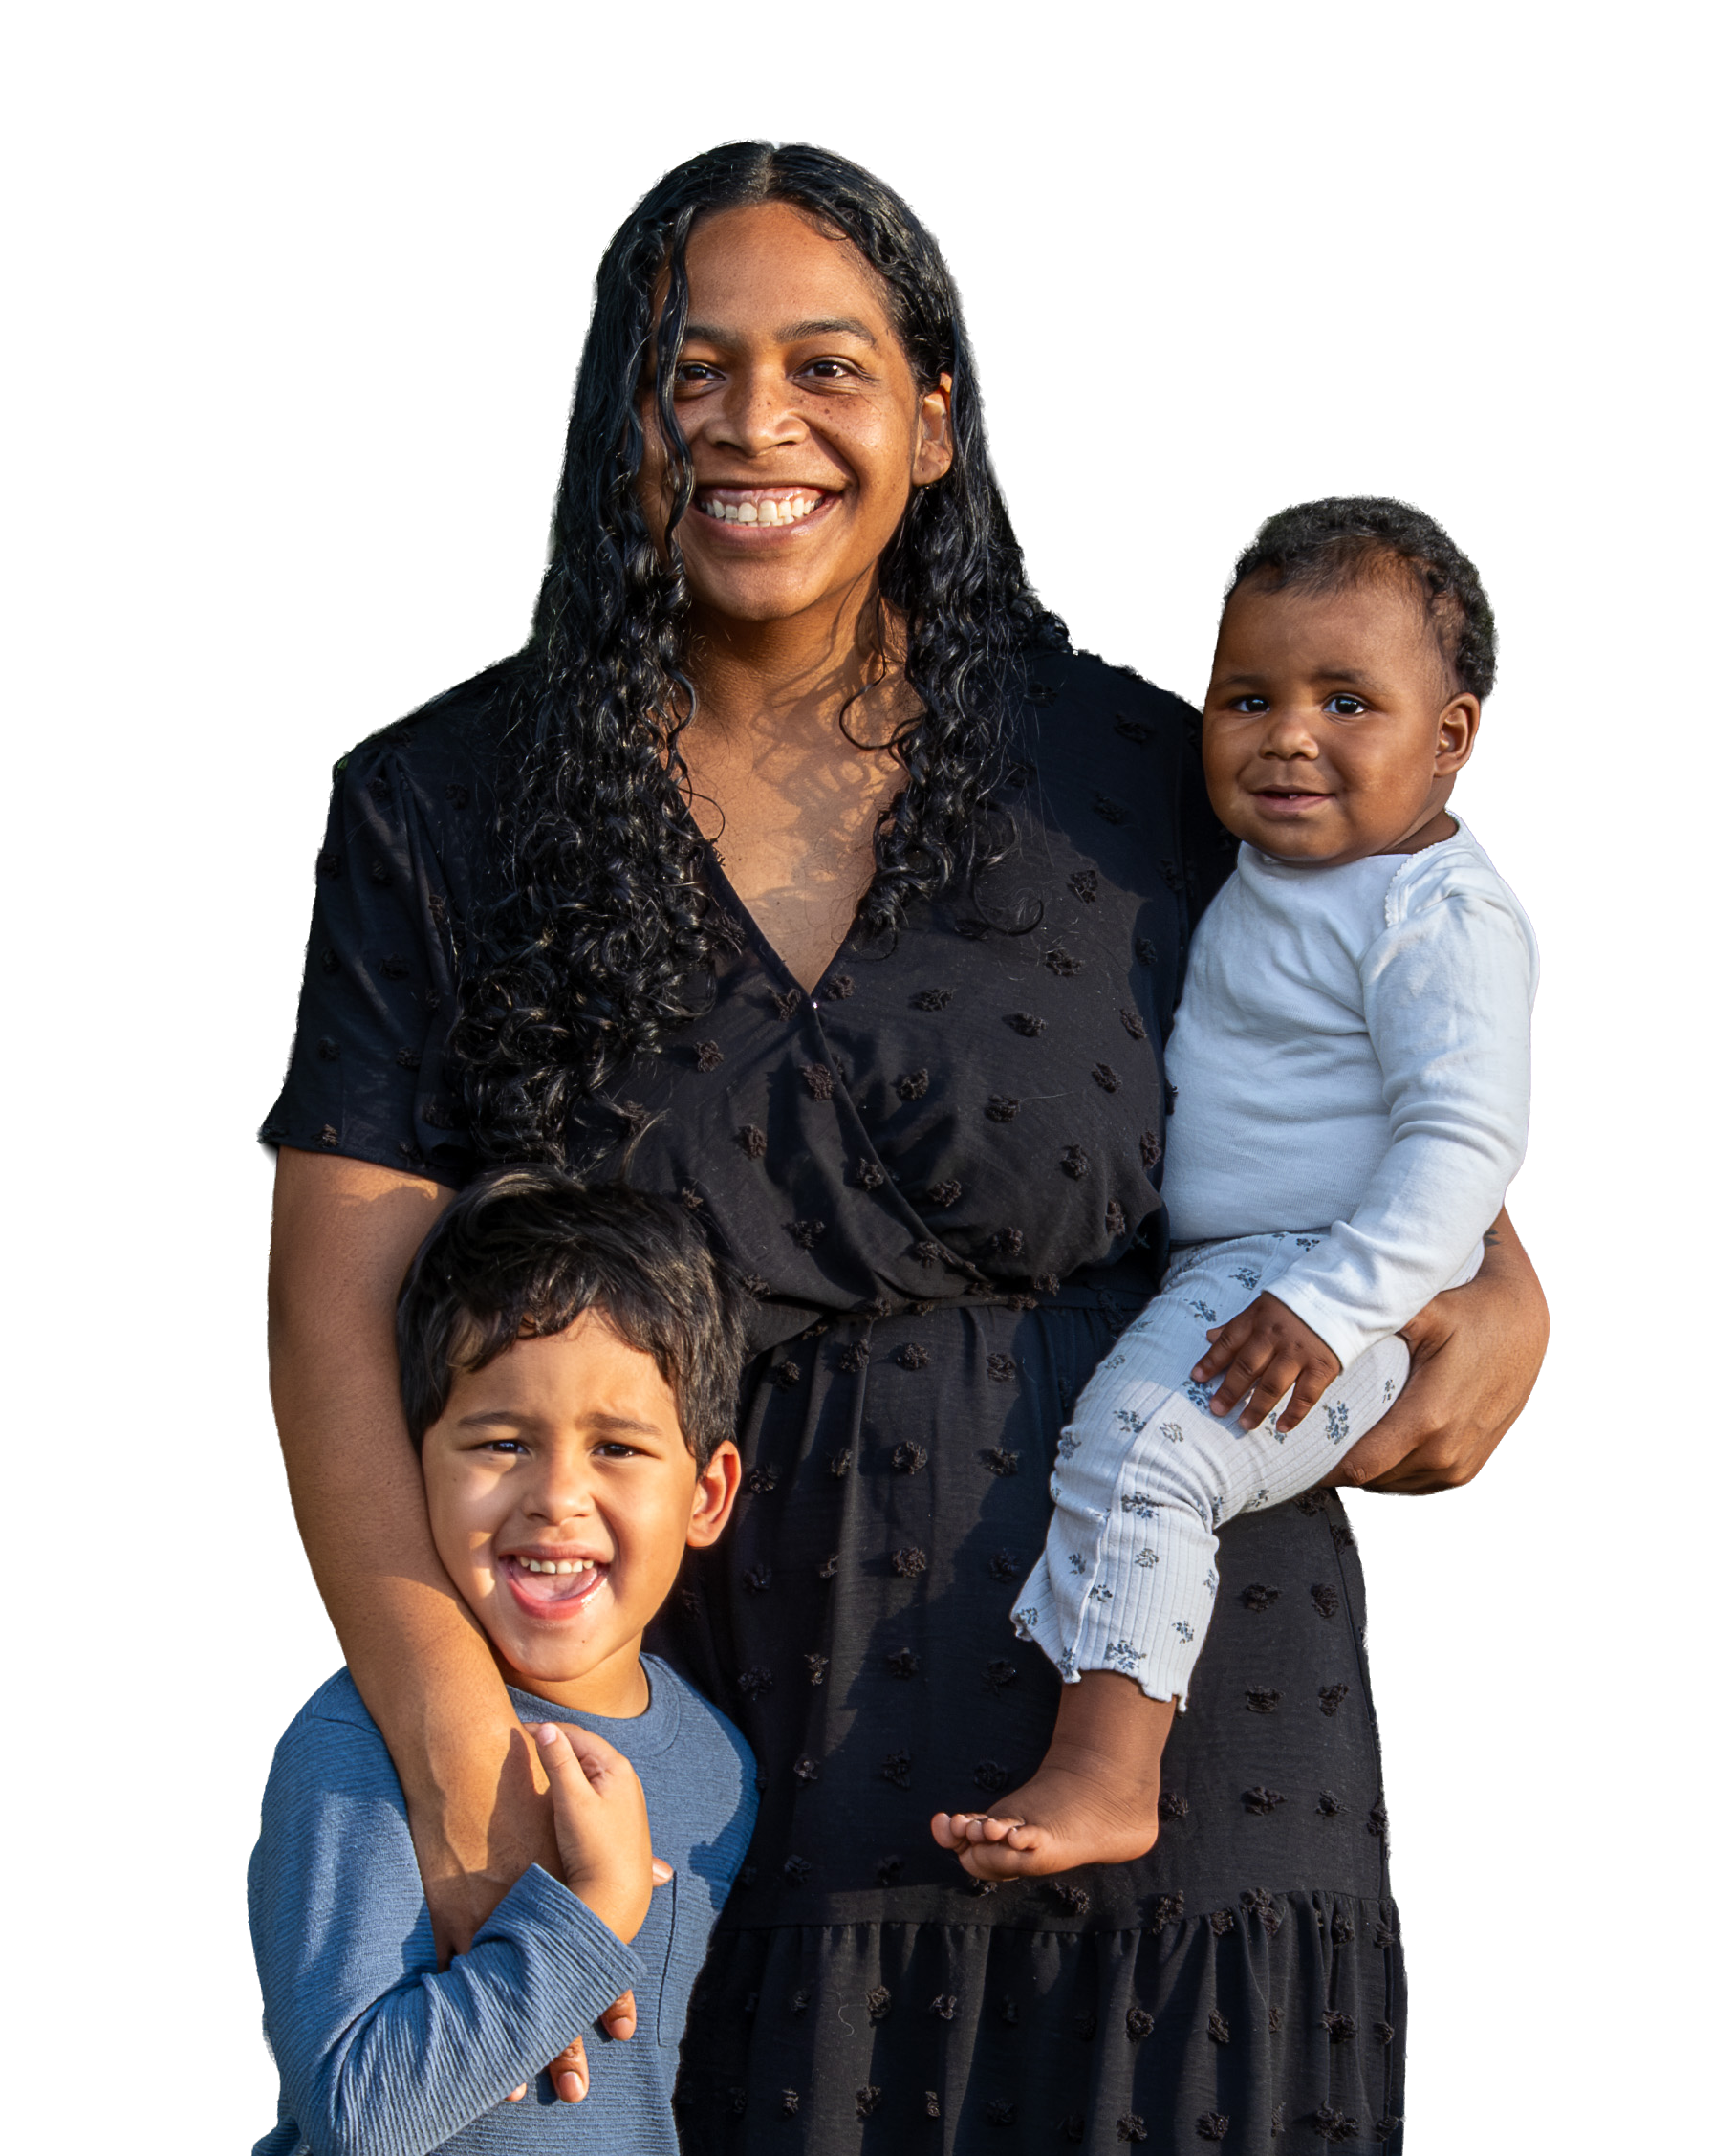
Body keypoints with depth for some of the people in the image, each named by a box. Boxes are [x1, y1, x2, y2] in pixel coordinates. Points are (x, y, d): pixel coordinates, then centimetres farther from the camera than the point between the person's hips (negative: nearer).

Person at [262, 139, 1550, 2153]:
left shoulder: (1127, 774, 3)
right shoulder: (441, 811, 0)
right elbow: (345, 1295, -8)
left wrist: (1493, 1296, -5)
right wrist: (460, 1750, -21)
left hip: (1149, 1752, 1)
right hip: (693, 1812, 0)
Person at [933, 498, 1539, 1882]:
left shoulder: (1446, 919, -17)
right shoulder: (1267, 883, 13)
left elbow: (1463, 1140, -26)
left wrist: (1330, 1303, -32)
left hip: (1336, 1301, -11)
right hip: (1214, 1278, 11)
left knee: (1136, 1438, -27)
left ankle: (1106, 1772, -32)